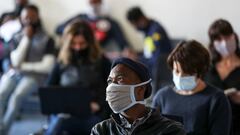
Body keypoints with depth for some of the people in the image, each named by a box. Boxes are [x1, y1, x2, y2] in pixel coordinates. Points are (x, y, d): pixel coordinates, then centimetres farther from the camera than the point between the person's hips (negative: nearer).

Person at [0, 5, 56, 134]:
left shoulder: (47, 40, -1)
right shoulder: (16, 38, 9)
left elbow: (47, 67, -10)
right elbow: (16, 61, -6)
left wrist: (22, 66, -8)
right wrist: (26, 38, -9)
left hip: (34, 75, -3)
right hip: (14, 73, 3)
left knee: (16, 96, -31)